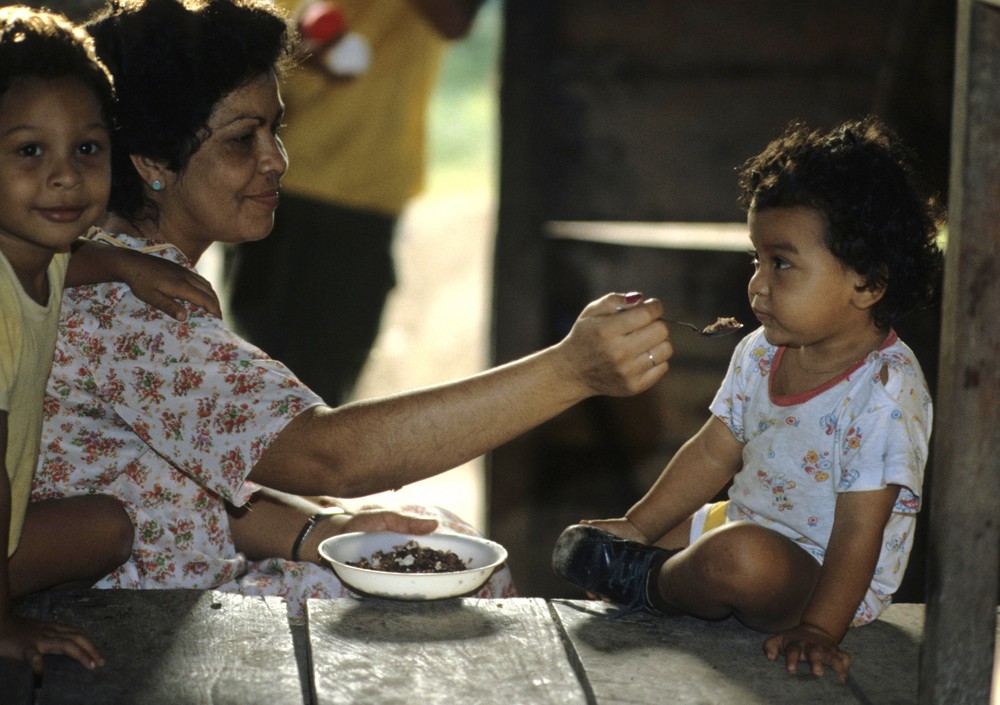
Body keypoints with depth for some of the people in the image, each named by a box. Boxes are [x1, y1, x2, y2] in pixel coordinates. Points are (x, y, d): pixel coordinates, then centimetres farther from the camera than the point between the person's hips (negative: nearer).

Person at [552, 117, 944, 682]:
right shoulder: (762, 352, -1)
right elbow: (715, 452, 10)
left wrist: (818, 630, -34)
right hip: (745, 523, 8)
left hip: (825, 579, -8)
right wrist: (637, 526, 7)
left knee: (740, 557, -36)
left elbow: (859, 530, -28)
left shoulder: (886, 391, -26)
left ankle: (649, 584, -8)